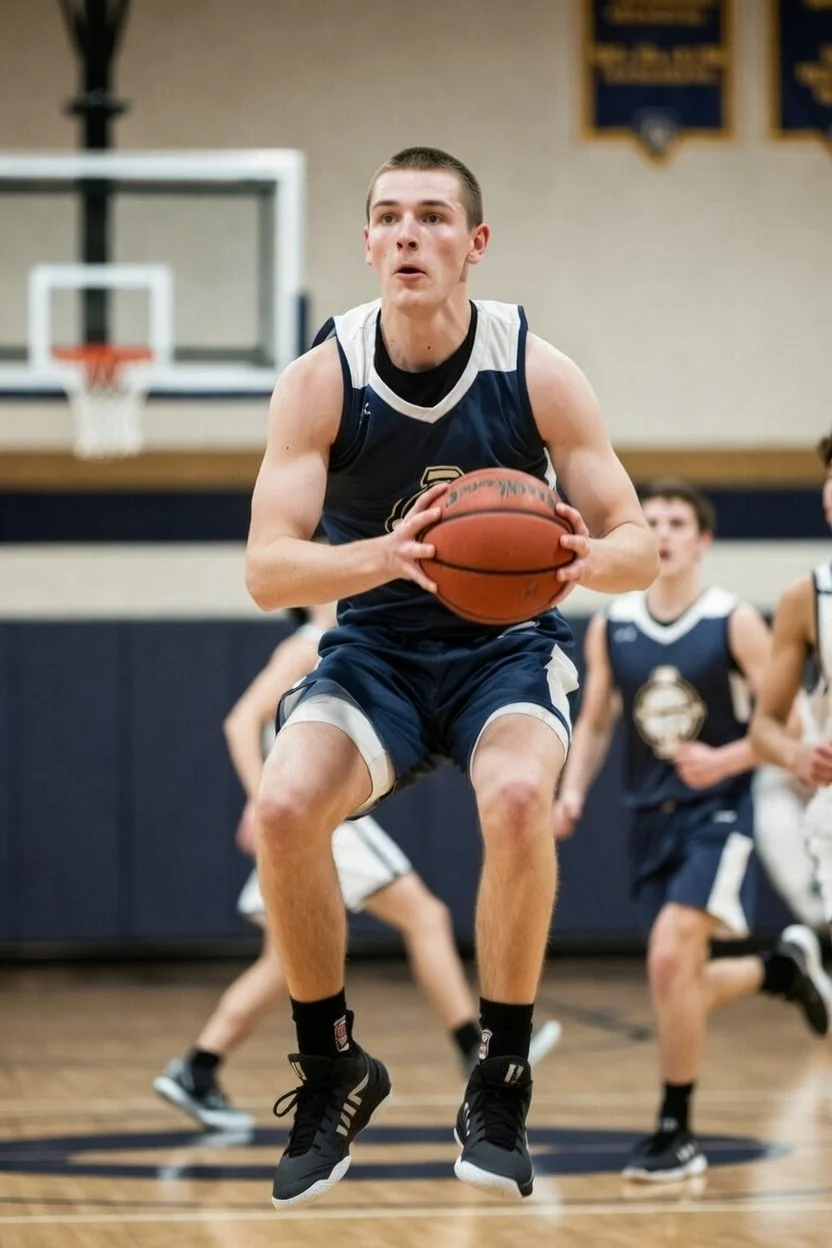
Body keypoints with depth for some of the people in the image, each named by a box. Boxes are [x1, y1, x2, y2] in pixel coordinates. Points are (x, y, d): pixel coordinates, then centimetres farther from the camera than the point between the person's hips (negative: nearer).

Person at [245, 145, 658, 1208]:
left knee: (517, 798, -32)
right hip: (374, 649, 1)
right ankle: (332, 1069, -2)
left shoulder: (537, 374, -13)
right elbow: (266, 573, -20)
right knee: (283, 807, -26)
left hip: (507, 648, -1)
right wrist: (386, 555, -41)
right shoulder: (320, 382, -13)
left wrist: (589, 559, -35)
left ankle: (500, 1081, -13)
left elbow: (638, 544, -9)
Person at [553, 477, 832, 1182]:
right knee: (681, 984, 10)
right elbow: (595, 726, 14)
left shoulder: (735, 622, -9)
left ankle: (676, 1134, -10)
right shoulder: (610, 628, 4)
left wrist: (724, 761, -26)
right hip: (652, 819, 5)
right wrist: (572, 792, -3)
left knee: (670, 957, -22)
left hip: (717, 814, -5)